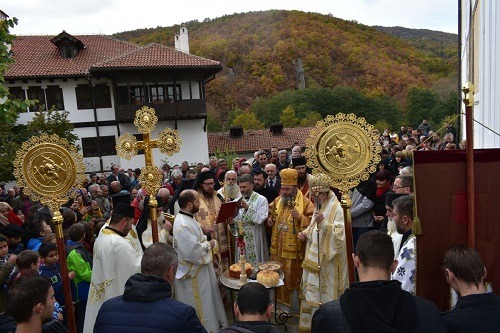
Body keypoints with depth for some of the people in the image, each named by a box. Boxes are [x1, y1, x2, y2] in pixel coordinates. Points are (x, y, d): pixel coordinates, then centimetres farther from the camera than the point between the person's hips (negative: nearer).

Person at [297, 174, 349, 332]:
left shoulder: (336, 209, -14)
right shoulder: (319, 207, 11)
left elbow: (339, 233, -22)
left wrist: (323, 222, -32)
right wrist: (306, 233, 3)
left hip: (327, 260, -8)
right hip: (315, 258, 8)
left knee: (324, 294, -1)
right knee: (312, 291, 14)